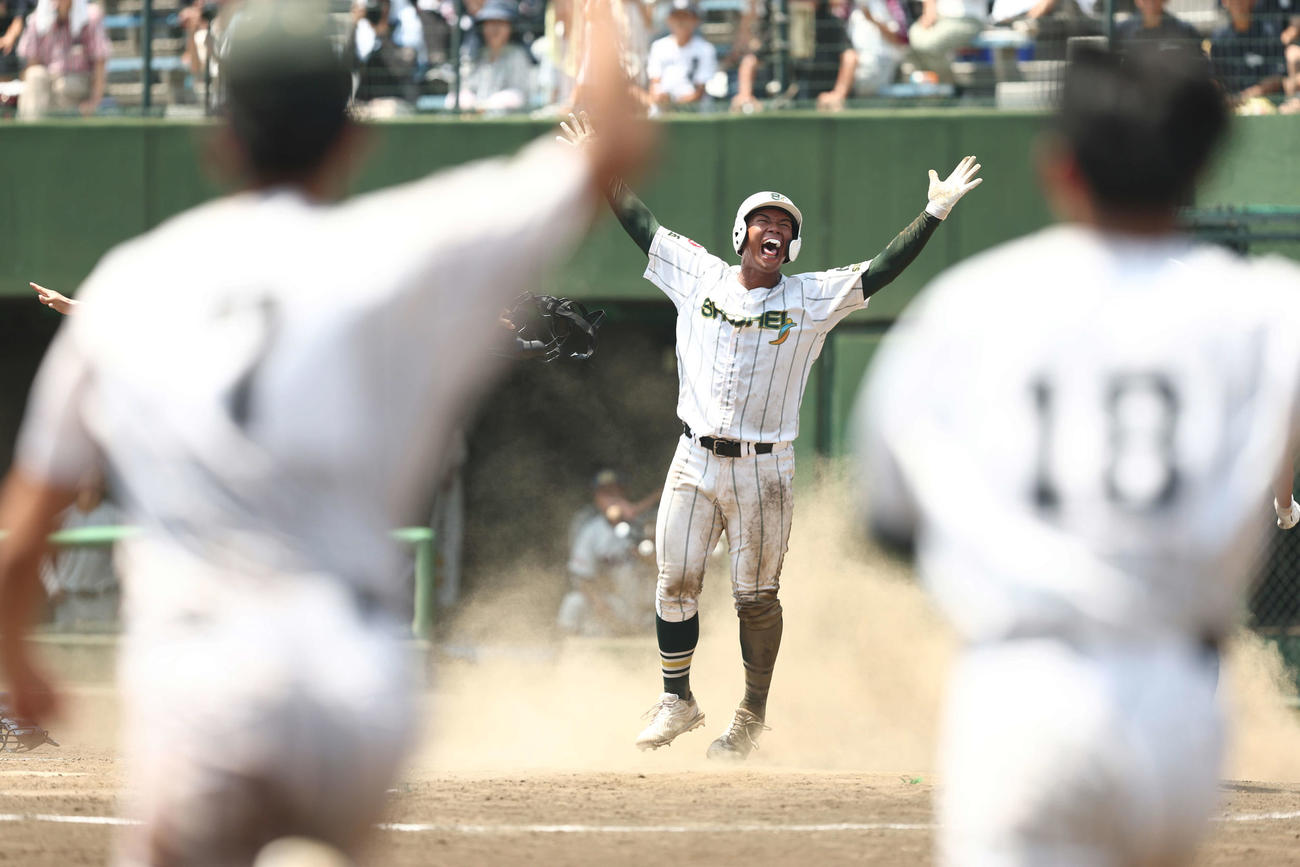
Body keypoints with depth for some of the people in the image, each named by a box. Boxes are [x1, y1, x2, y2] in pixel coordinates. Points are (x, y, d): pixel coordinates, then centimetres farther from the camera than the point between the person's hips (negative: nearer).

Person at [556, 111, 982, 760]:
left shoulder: (812, 298, -1)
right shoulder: (699, 277, 5)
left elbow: (881, 270, -8)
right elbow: (642, 225, 13)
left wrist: (936, 212, -16)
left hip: (763, 473, -2)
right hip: (694, 463, 2)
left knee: (755, 598, 2)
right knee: (675, 584, -1)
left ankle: (752, 716, 15)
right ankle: (677, 701, 14)